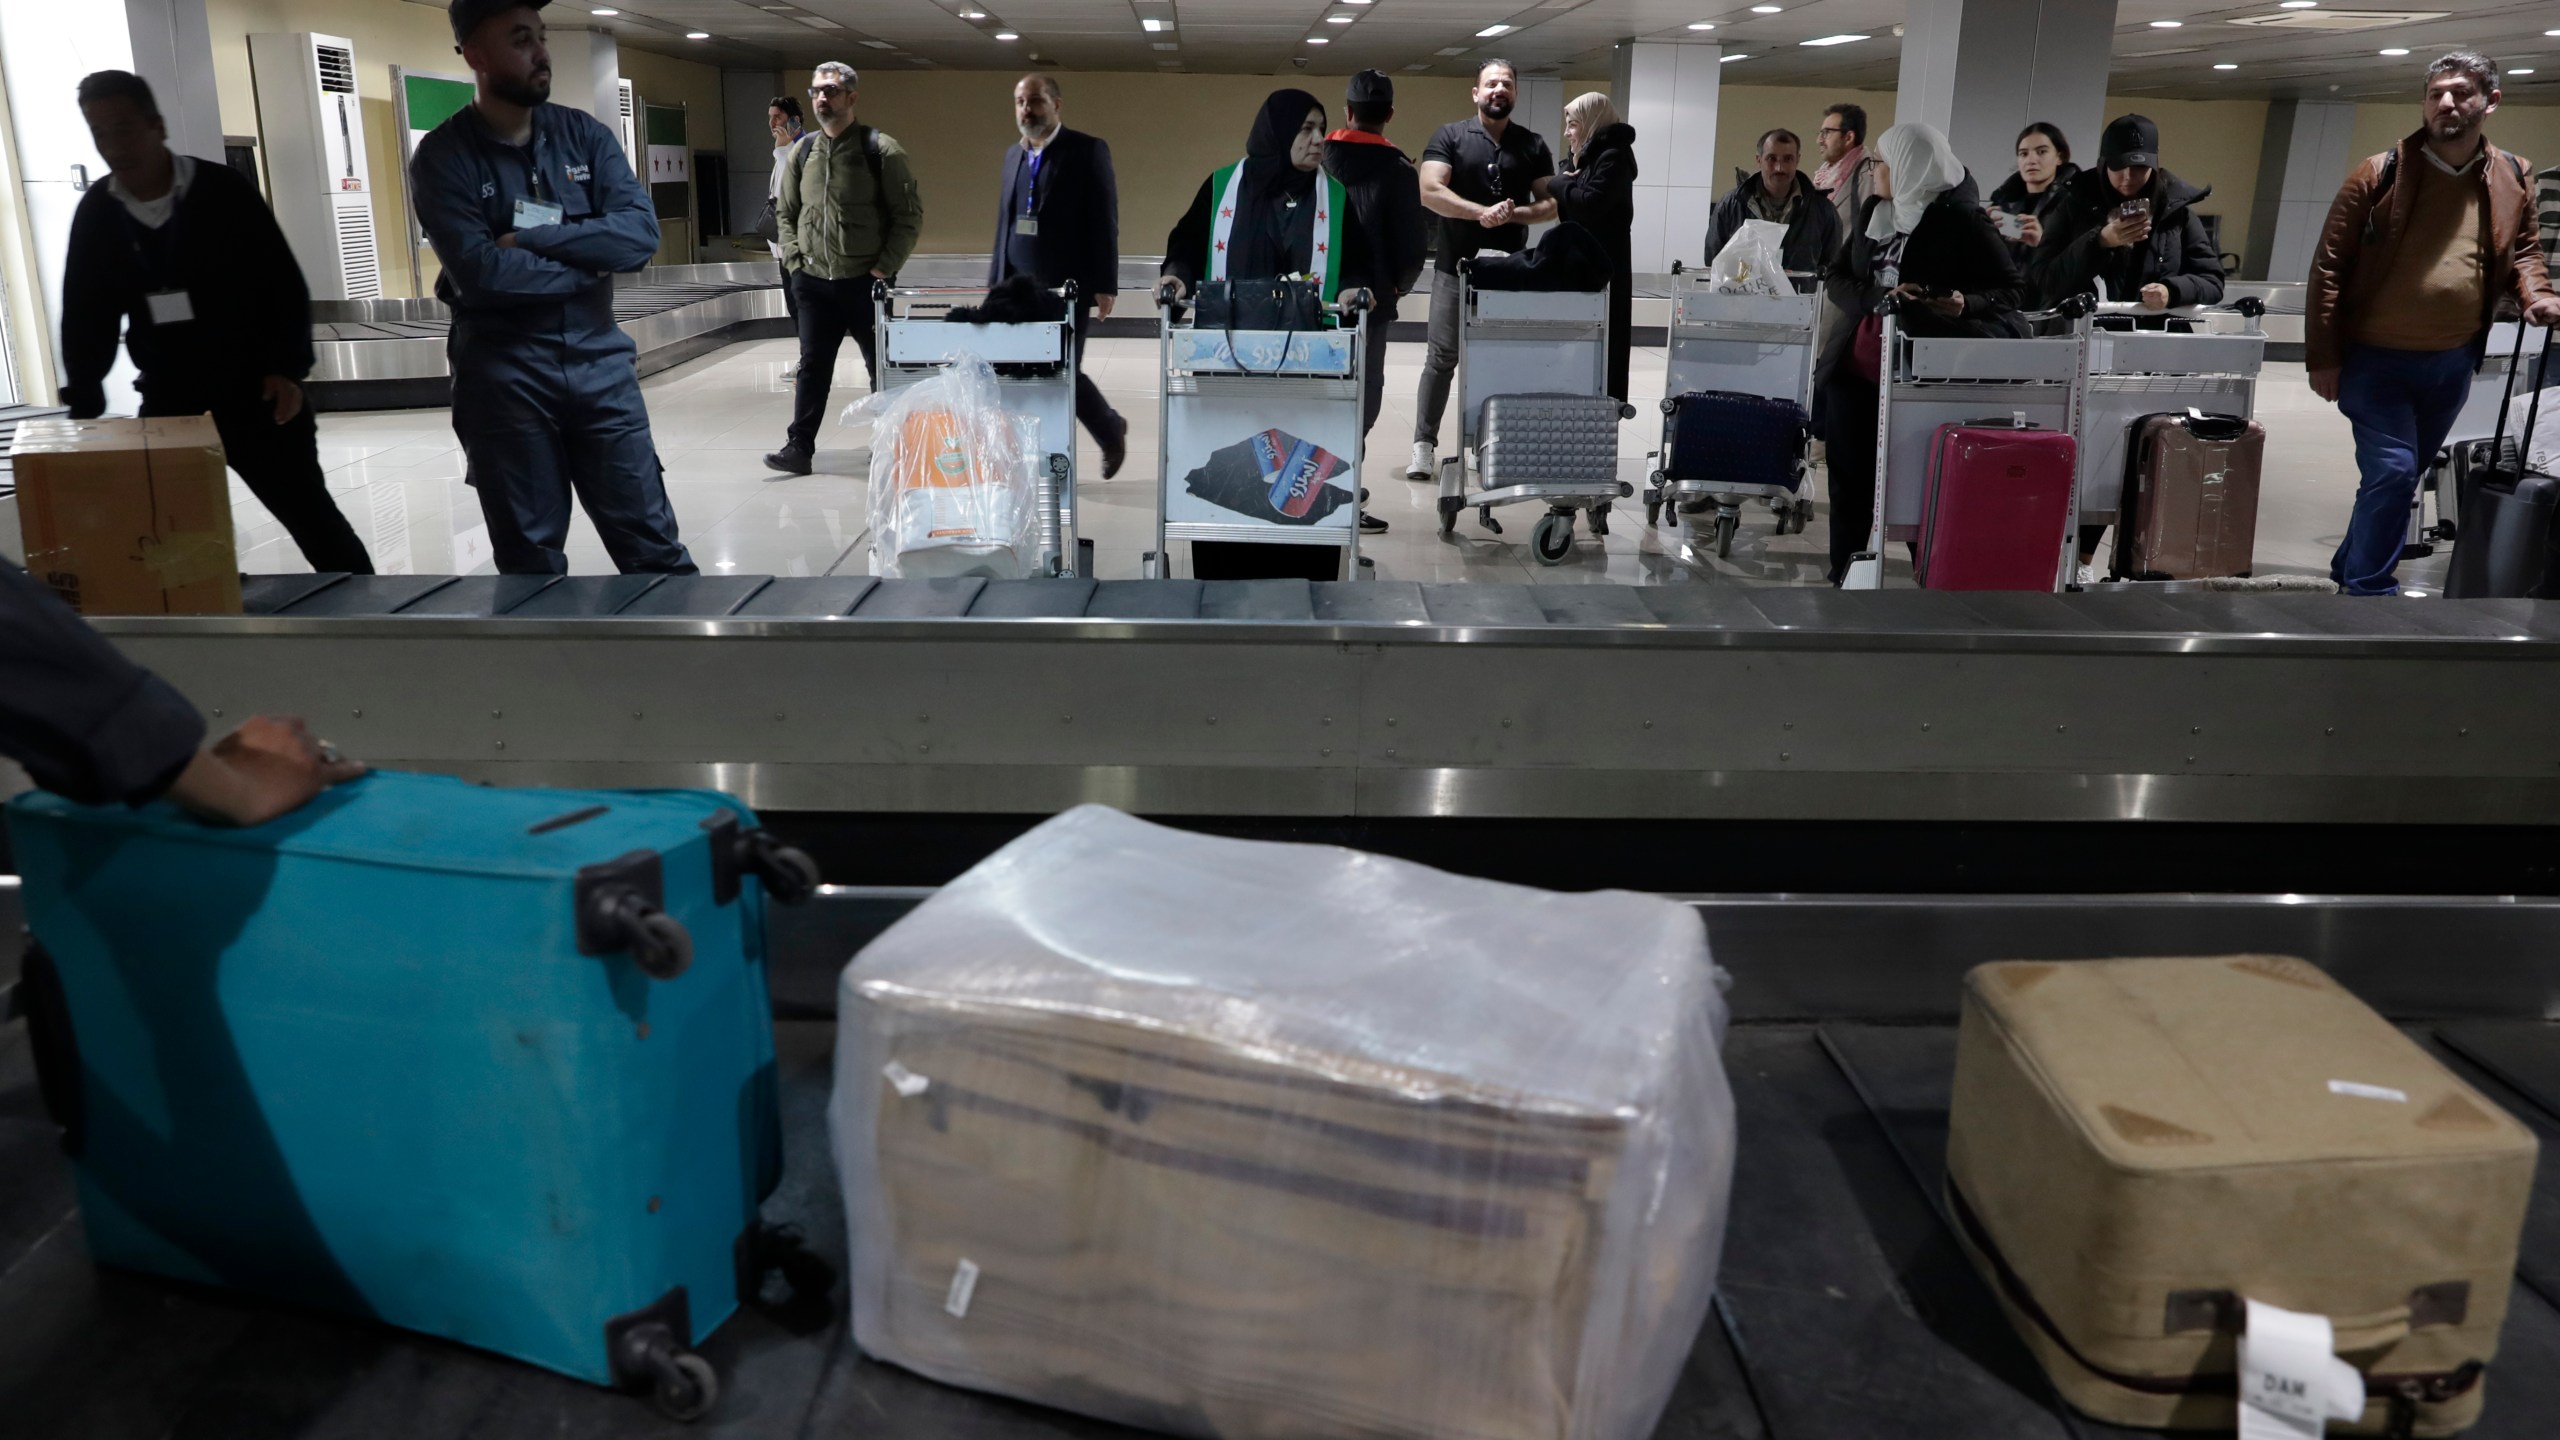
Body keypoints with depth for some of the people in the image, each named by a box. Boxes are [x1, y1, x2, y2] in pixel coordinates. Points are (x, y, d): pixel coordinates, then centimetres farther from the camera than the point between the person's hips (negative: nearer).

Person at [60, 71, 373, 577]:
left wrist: (288, 368, -14)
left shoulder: (224, 190, -9)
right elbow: (84, 315, 5)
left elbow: (285, 284, -6)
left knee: (310, 514, 1)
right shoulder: (95, 213, 1)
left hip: (255, 392, -4)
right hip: (168, 401, 4)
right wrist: (84, 408, -6)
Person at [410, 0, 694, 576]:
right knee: (530, 559, 9)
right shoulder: (443, 156, -6)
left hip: (600, 363, 2)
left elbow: (641, 233, -8)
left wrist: (530, 239, -15)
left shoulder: (584, 134, 5)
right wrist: (587, 264, -10)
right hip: (502, 375, -2)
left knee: (653, 545, 6)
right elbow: (479, 273, -18)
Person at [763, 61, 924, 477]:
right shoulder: (801, 153, 7)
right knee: (812, 366, 4)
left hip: (865, 282, -3)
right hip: (814, 283, 4)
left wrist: (885, 267, -11)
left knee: (882, 365, 8)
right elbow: (786, 214, 16)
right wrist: (794, 260, 3)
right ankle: (800, 447, 8)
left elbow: (909, 215, -6)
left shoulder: (880, 150, -7)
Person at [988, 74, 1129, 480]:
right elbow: (1004, 225, 18)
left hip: (1068, 286, -6)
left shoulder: (1087, 151, -5)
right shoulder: (1013, 154, 14)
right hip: (1020, 289, 6)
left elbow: (1104, 222, -9)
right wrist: (996, 283, 14)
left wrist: (1104, 286, -15)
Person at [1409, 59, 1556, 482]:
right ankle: (1424, 445, 1)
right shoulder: (1449, 136, 2)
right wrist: (1481, 212, -21)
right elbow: (1429, 192, -11)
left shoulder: (1532, 146, 10)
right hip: (1456, 266, -3)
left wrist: (1514, 215, -14)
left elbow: (1551, 205, 6)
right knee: (1442, 358, -3)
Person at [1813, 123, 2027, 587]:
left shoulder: (1962, 220, -7)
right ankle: (1846, 579, 15)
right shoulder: (1875, 213, 12)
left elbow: (2013, 286, -3)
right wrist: (1880, 295, -10)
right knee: (1850, 477, 6)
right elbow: (1845, 281, 11)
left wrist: (1967, 302, -22)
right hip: (1857, 365, 6)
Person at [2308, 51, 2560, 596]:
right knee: (2392, 471, -14)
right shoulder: (2379, 174, -10)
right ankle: (2370, 588, 1)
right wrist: (2323, 358, -11)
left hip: (2453, 364, 5)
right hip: (2376, 359, -5)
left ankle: (2353, 568, 34)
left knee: (2401, 475, 16)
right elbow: (2329, 266, -9)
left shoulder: (2512, 180, 2)